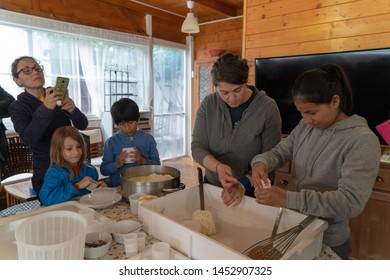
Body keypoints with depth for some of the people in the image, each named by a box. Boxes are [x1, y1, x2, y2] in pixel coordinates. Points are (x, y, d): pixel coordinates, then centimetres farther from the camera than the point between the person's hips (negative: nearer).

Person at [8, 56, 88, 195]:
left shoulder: (58, 95, 0)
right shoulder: (17, 107, -6)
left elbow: (82, 125, -5)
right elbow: (29, 139, -22)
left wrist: (72, 110, -26)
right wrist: (45, 108, -35)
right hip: (46, 172, -2)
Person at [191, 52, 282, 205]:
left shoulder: (268, 107, -15)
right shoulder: (208, 104, -8)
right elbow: (197, 147, -9)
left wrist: (244, 183, -27)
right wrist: (217, 167, -27)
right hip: (212, 186, 2)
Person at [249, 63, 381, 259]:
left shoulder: (362, 140, -20)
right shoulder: (306, 126, -2)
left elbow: (351, 202, -28)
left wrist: (289, 199, -38)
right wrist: (261, 162, -22)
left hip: (327, 242, -5)